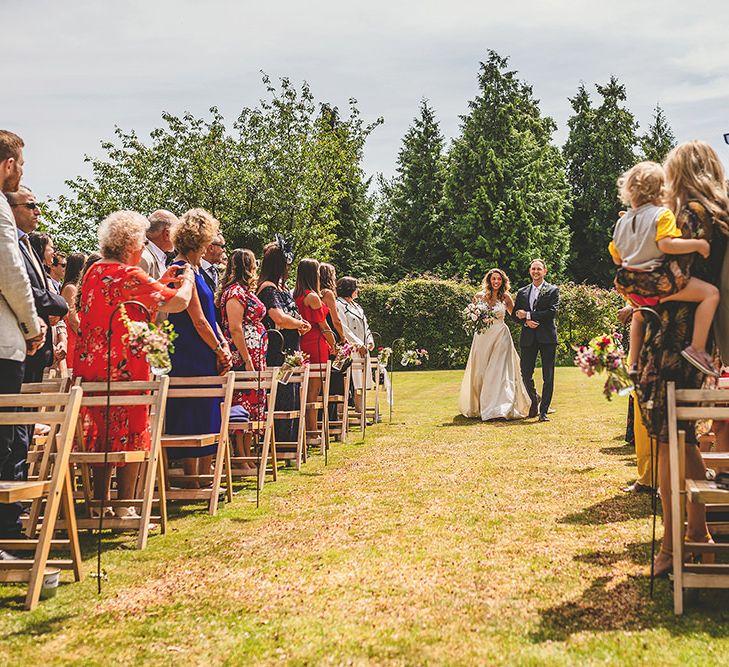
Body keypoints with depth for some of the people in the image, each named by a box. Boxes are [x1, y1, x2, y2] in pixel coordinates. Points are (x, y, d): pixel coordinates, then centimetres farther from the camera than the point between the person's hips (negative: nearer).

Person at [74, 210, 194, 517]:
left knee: (100, 433, 13)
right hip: (125, 368, -8)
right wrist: (187, 281, 5)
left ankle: (100, 502, 18)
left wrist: (159, 283, 21)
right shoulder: (129, 275, -14)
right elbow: (178, 302, -15)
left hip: (90, 364, 8)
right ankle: (124, 507, 4)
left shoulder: (94, 271, 10)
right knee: (130, 434, 2)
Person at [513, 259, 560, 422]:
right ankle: (534, 400, 30)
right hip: (528, 338, 3)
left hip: (547, 337, -3)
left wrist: (528, 315, -10)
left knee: (548, 376, -2)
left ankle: (543, 411, 4)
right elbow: (515, 314, 13)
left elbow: (552, 312, -10)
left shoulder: (553, 290, 3)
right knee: (526, 374, 3)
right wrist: (525, 322, -9)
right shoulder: (522, 292, 15)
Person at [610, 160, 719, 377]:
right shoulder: (662, 214, -10)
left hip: (630, 285, 8)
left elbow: (616, 258, 16)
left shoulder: (622, 222, 10)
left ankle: (634, 363, 37)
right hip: (658, 281, -8)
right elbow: (666, 244, -27)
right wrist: (697, 244, -17)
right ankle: (697, 348, -15)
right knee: (711, 292, -5)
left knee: (639, 314, 38)